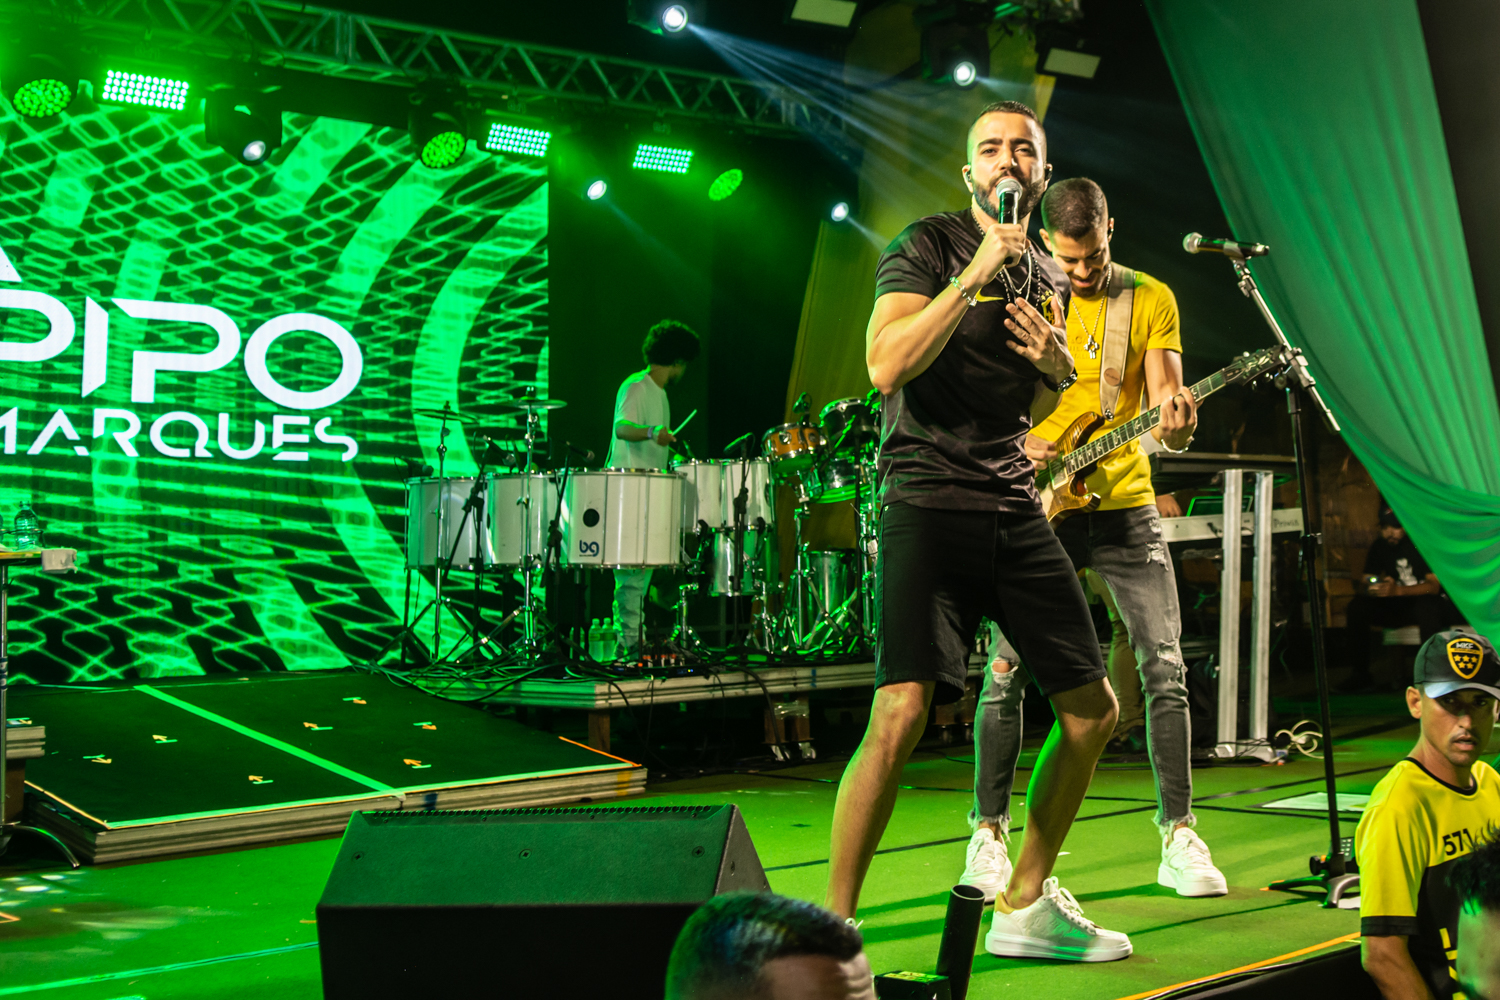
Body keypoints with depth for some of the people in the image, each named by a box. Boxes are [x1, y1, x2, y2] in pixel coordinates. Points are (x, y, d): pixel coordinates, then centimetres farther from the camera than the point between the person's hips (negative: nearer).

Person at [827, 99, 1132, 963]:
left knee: (1094, 708, 9)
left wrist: (1060, 366, 7)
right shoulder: (930, 244, -2)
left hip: (1017, 510, 8)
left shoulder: (1049, 276, 19)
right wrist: (977, 273, -17)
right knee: (903, 712, -22)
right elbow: (887, 366, -18)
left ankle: (1026, 904, 25)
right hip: (931, 501, -7)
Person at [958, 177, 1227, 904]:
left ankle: (1178, 838, 6)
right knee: (1007, 672, -4)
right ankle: (988, 833, 8)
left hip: (1123, 504, 1)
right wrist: (1015, 441, -15)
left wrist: (1175, 423, -29)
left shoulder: (1150, 299, 1)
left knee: (1164, 666, -4)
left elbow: (1166, 418, -5)